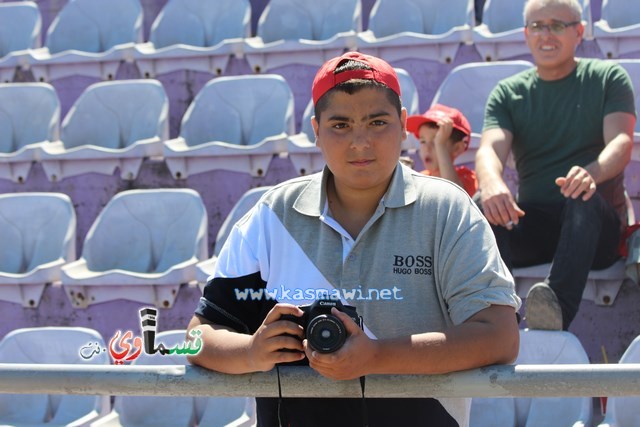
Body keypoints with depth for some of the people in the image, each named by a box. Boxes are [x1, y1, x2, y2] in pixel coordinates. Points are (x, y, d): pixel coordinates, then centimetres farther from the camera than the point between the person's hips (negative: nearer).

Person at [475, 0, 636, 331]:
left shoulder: (609, 78, 8)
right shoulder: (508, 93, 13)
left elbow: (621, 142, -8)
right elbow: (490, 148, -6)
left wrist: (592, 173, -34)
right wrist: (490, 182, -33)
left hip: (596, 228, -2)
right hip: (531, 225, 2)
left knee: (583, 199, -37)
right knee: (482, 206, -29)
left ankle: (558, 309, -60)